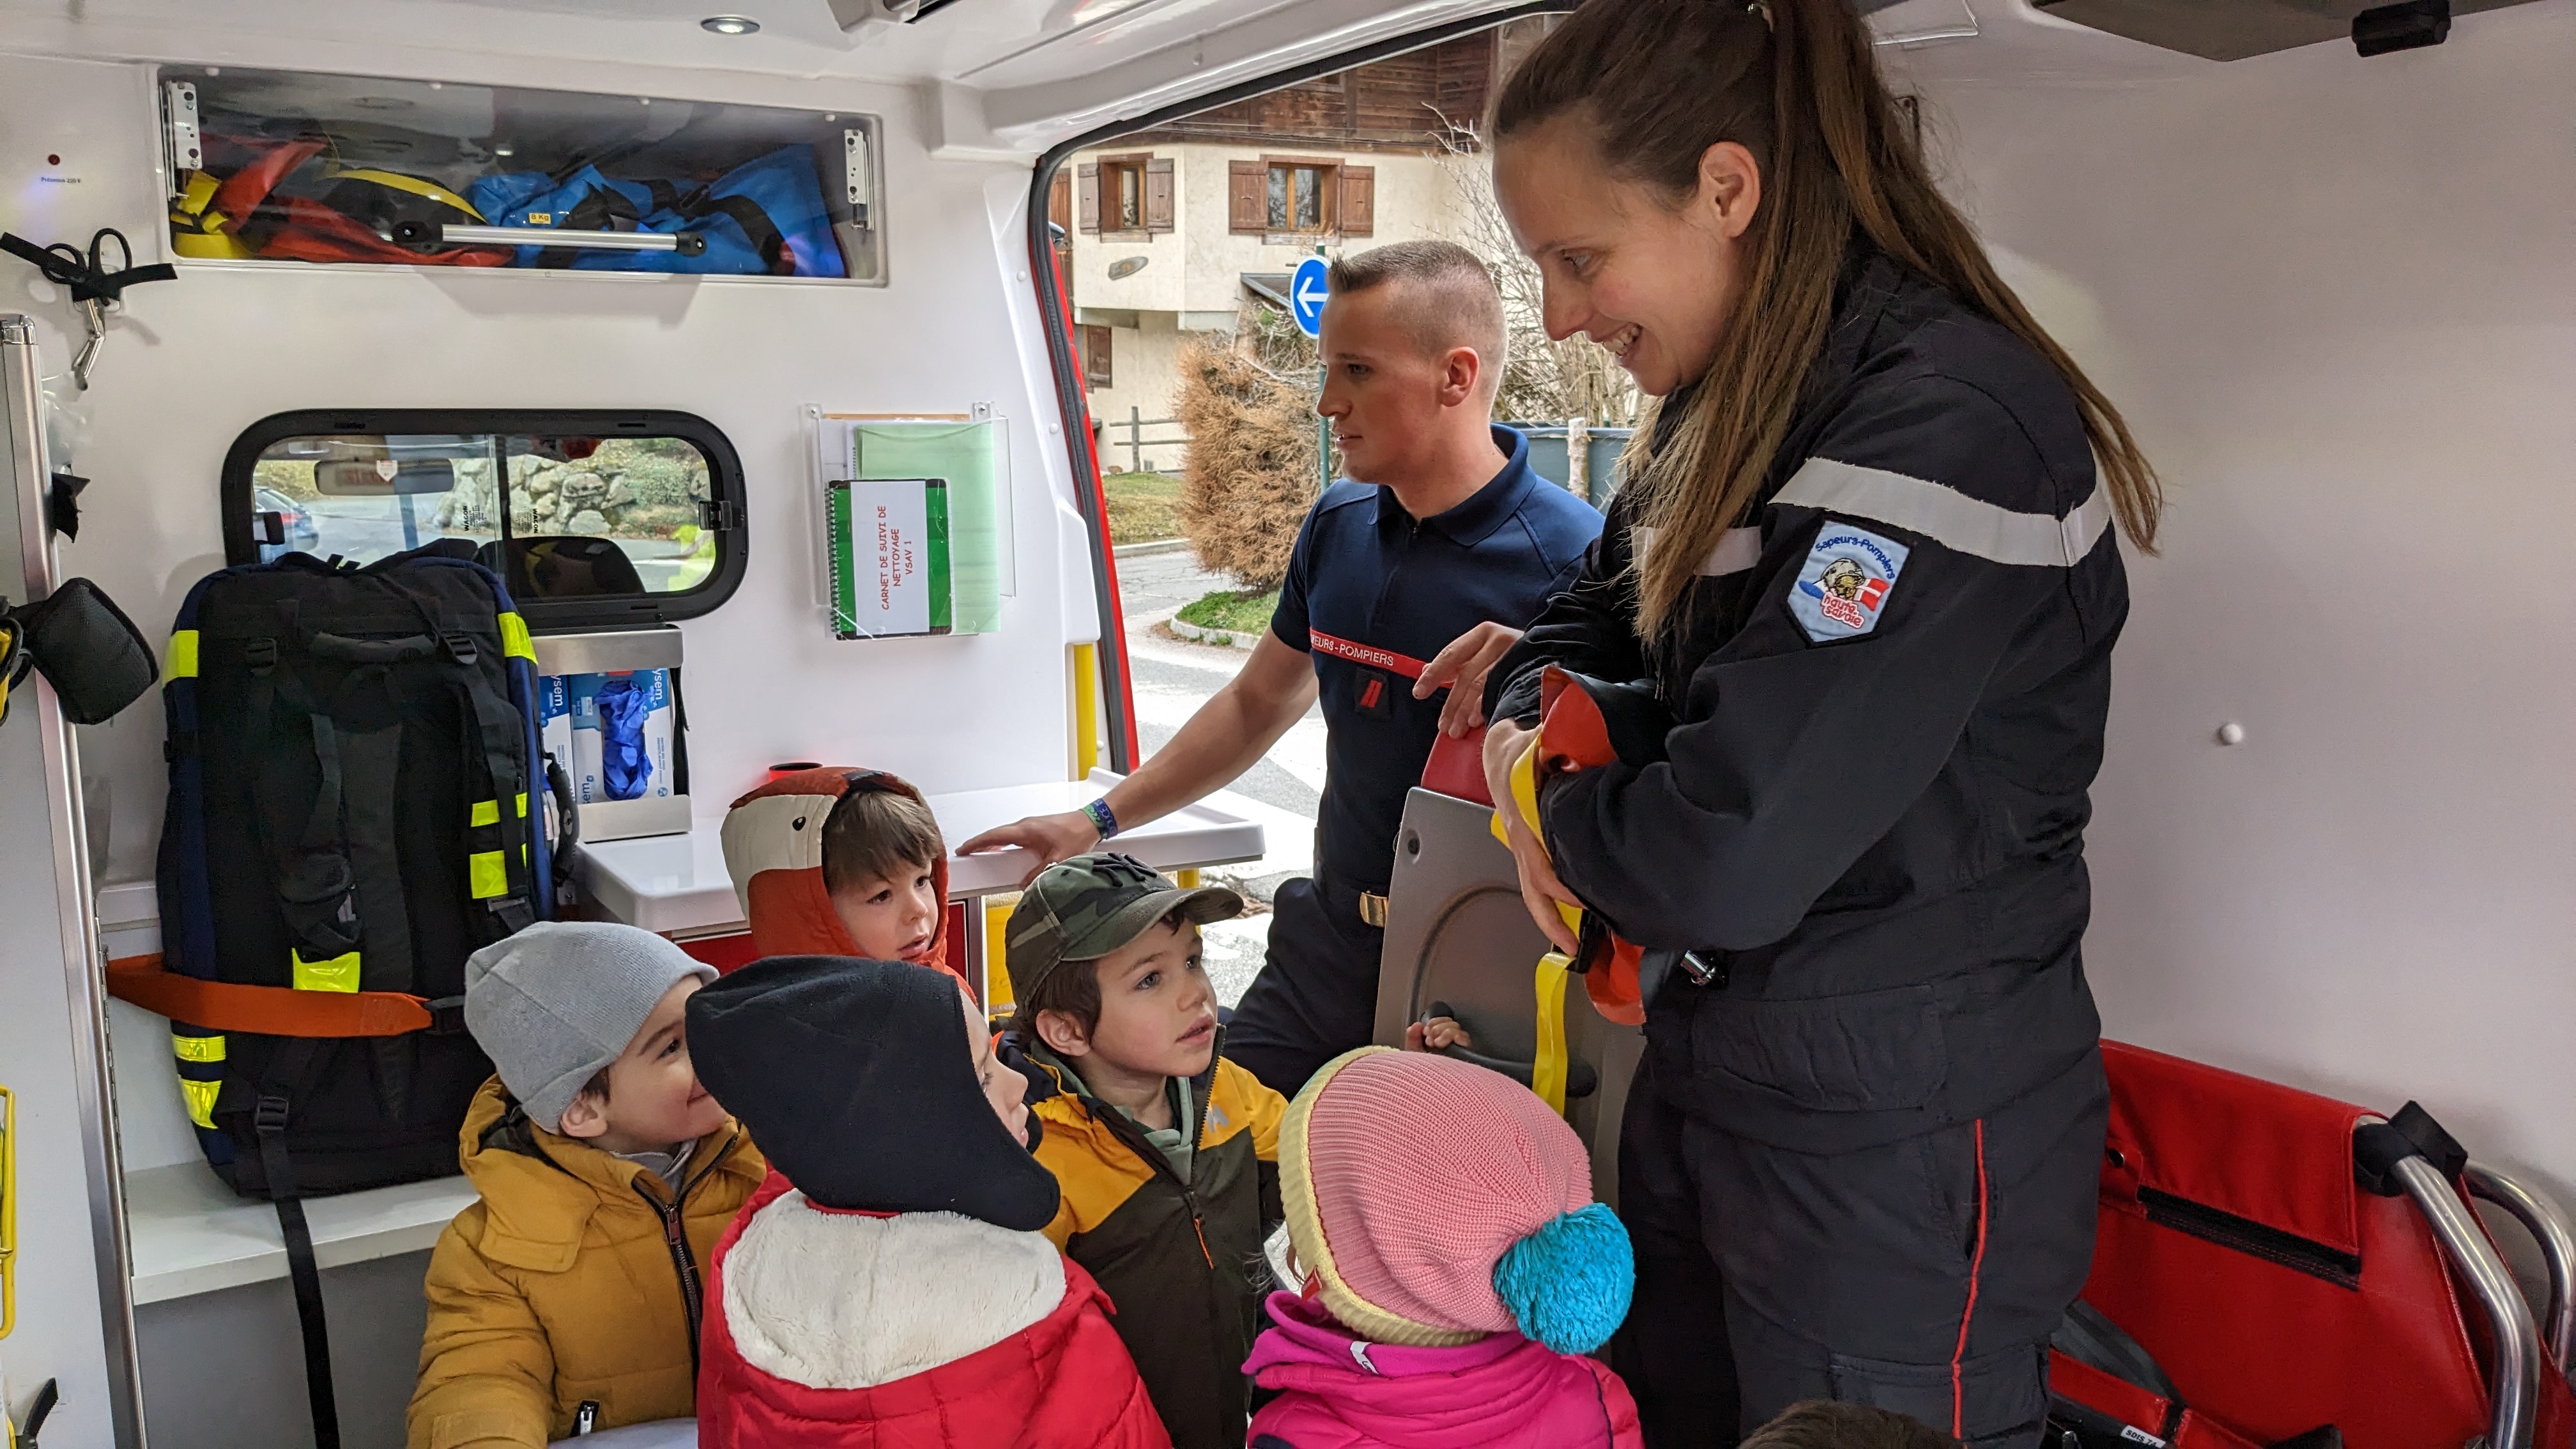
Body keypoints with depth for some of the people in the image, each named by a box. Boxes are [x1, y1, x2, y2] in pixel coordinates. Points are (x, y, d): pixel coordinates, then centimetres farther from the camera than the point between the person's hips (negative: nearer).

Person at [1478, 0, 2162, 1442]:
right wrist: (1529, 726, -4)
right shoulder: (1730, 410, 5)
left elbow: (1726, 861, -31)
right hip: (1715, 1073, 9)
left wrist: (1565, 819, -10)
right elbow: (1592, 618, 19)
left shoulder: (1949, 429, -25)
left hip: (1902, 1140, -9)